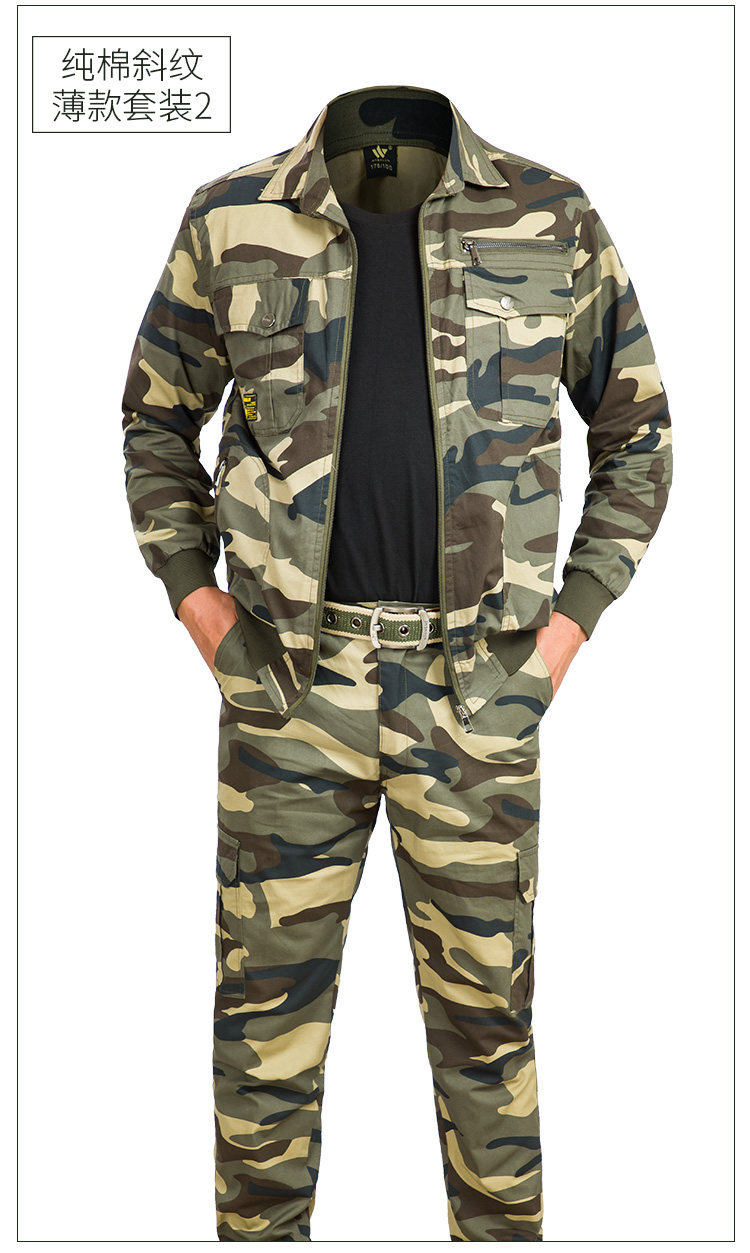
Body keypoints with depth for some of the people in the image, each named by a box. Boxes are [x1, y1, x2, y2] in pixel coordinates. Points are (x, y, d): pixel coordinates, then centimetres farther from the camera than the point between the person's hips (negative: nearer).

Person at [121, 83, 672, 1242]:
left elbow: (639, 432, 11)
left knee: (483, 1004, 10)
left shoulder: (554, 222, 4)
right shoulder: (232, 218, 5)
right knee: (269, 996, 10)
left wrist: (573, 615, 2)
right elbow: (156, 416, 15)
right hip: (290, 672, 1)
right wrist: (195, 595, 5)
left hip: (479, 682, 0)